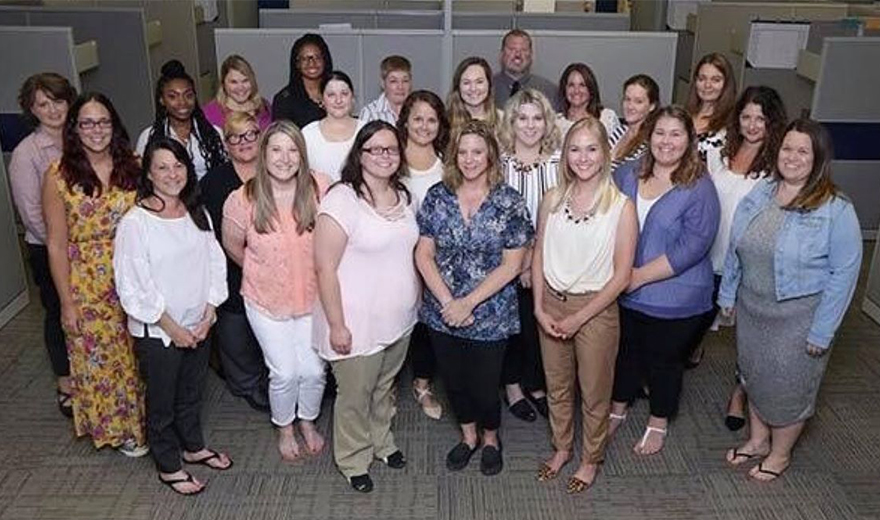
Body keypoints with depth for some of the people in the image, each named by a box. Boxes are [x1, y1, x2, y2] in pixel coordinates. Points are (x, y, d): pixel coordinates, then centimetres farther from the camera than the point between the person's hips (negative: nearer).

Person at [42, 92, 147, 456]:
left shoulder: (132, 166, -2)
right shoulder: (59, 176, -10)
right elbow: (56, 245, -8)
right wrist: (67, 303, -8)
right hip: (87, 285, -2)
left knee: (139, 354, 14)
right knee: (98, 357, 11)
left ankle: (144, 418, 37)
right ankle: (119, 428, 33)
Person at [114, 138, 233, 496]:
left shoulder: (197, 214, -1)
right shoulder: (135, 223, -18)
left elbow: (215, 263, 1)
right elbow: (133, 285, -18)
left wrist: (208, 315, -7)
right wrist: (172, 327, -14)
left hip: (198, 325, 5)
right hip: (156, 331, -5)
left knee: (192, 392, 23)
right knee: (162, 400, 14)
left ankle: (194, 447, 46)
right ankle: (169, 467, 34)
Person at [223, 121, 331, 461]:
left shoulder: (320, 190, -17)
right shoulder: (243, 200, -18)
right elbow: (233, 245, 1)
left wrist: (321, 273, 3)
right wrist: (263, 272, 10)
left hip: (312, 297, 1)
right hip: (266, 302, -1)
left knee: (314, 370, 10)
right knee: (284, 373, 7)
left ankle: (308, 422, 41)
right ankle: (284, 428, 37)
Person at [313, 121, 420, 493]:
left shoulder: (404, 197, 3)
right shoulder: (342, 199, -19)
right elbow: (325, 268, -19)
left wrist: (415, 301, 14)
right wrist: (337, 325, -18)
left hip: (399, 319, 6)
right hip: (358, 323, -6)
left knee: (384, 387, 25)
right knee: (355, 395, 11)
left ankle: (381, 441, 48)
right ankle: (353, 461, 34)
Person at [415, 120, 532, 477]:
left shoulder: (509, 203, -10)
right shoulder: (436, 197, -3)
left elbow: (511, 265, -11)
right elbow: (423, 254, -3)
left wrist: (468, 303, -16)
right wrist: (447, 302, -13)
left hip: (490, 315, -2)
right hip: (442, 312, 3)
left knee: (485, 385, 8)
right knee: (453, 380, 17)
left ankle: (491, 438, 40)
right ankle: (468, 435, 45)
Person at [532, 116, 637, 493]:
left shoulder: (621, 207, -13)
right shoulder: (553, 199, -1)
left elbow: (621, 276, -12)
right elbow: (539, 256, 5)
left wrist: (579, 318, -13)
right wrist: (540, 308, -5)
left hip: (595, 308, -3)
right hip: (551, 305, 4)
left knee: (594, 392, 12)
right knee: (556, 385, 19)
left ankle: (591, 459, 35)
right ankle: (562, 447, 42)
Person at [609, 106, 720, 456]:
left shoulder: (700, 188, -14)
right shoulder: (628, 175, 1)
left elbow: (691, 247, -21)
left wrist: (639, 276, -21)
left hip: (673, 299, -4)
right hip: (623, 292, 4)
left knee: (665, 359, 14)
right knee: (625, 350, 21)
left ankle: (659, 423, 37)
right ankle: (617, 409, 44)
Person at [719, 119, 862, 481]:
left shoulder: (836, 210, -18)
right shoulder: (759, 193, -2)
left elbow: (844, 272, -16)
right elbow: (735, 248, 7)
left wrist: (822, 330, -16)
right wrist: (727, 293, 10)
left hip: (798, 316, -5)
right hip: (751, 308, 5)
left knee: (788, 386, 11)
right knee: (754, 376, 20)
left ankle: (780, 454, 36)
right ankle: (758, 440, 44)